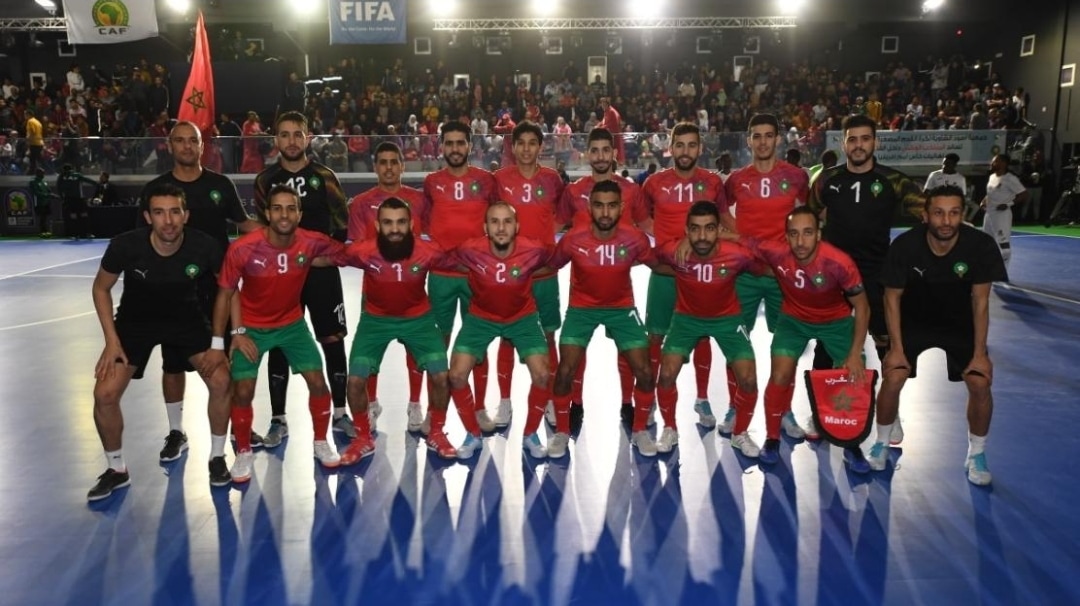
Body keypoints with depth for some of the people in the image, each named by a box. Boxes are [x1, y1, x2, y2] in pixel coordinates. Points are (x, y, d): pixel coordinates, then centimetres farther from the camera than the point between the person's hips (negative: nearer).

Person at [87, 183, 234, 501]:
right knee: (105, 393, -10)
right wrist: (112, 341, -12)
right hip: (135, 321, 0)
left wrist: (218, 341, -11)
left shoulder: (205, 247, -27)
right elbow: (101, 288, -8)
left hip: (187, 319, 0)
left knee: (220, 381, -15)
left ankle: (217, 458, 8)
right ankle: (117, 470, 15)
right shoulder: (125, 246, -27)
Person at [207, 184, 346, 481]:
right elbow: (225, 294, -13)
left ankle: (321, 443, 21)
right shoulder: (242, 249, -26)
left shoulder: (312, 243, -20)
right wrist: (218, 341, -12)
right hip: (251, 328, -2)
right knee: (243, 390, -7)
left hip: (293, 323, 2)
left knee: (317, 381, -2)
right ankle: (244, 452, 18)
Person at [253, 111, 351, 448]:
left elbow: (342, 223, 2)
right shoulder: (265, 180, 3)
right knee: (278, 345, 5)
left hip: (322, 270, -1)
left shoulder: (324, 176, -1)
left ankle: (339, 413, 18)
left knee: (333, 340, 3)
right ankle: (278, 421, 18)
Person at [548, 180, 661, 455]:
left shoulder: (635, 238, -18)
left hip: (622, 307, 1)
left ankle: (640, 432, 20)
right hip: (582, 308, -1)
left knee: (644, 373, -5)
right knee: (566, 371, -11)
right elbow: (550, 266, -2)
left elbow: (657, 264, 2)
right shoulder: (573, 239, -20)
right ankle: (562, 433, 13)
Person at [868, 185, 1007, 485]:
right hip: (913, 320, -1)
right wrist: (896, 347, -16)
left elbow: (980, 301, -13)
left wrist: (980, 353, -13)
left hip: (960, 322, 1)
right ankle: (882, 445, 9)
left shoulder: (981, 245, -24)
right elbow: (893, 297, -14)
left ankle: (976, 455, 12)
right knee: (892, 377, -16)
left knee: (980, 382, -13)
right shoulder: (904, 245, -26)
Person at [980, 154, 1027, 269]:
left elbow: (1024, 195, -15)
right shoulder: (992, 176, 12)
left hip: (1002, 214, -9)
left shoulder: (1010, 179, -14)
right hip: (989, 213, 9)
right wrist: (983, 202, 8)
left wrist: (1008, 204, -22)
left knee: (1003, 243, -6)